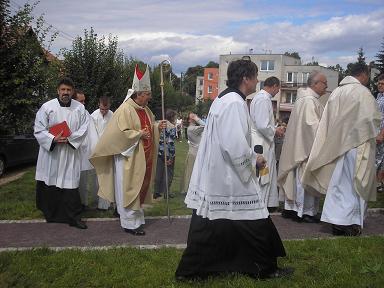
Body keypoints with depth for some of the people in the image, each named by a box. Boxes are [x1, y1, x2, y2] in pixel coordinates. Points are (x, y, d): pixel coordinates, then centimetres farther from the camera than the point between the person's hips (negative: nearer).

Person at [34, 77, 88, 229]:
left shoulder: (80, 108, 4)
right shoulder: (47, 107, -2)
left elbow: (83, 129, 1)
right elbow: (39, 130, -4)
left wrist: (69, 138, -13)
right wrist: (53, 139, -18)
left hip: (71, 152, 1)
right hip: (50, 151, 0)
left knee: (70, 182, 0)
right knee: (50, 184, 7)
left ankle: (73, 216, 8)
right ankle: (50, 214, 25)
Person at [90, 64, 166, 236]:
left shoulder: (145, 110, 11)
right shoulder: (125, 110, -15)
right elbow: (121, 132, -21)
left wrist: (157, 127, 4)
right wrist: (139, 134, -18)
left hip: (143, 158, 9)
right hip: (128, 158, -9)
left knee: (140, 188, 15)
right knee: (129, 189, -1)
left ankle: (137, 217, 28)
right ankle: (130, 223, 8)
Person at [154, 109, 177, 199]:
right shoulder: (172, 127, -13)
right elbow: (170, 142, -19)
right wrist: (171, 157, -16)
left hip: (159, 152, 6)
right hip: (168, 153, -6)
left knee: (158, 172, 13)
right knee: (168, 173, 6)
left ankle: (157, 192, 19)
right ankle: (166, 193, 12)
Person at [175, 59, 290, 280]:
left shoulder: (223, 99, 14)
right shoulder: (235, 103, -18)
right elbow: (236, 145, -25)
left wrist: (250, 156, 18)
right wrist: (254, 159, -8)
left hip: (213, 175, 10)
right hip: (229, 177, -10)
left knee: (210, 225, 15)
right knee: (254, 223, 6)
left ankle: (190, 271, 22)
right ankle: (265, 268, 23)